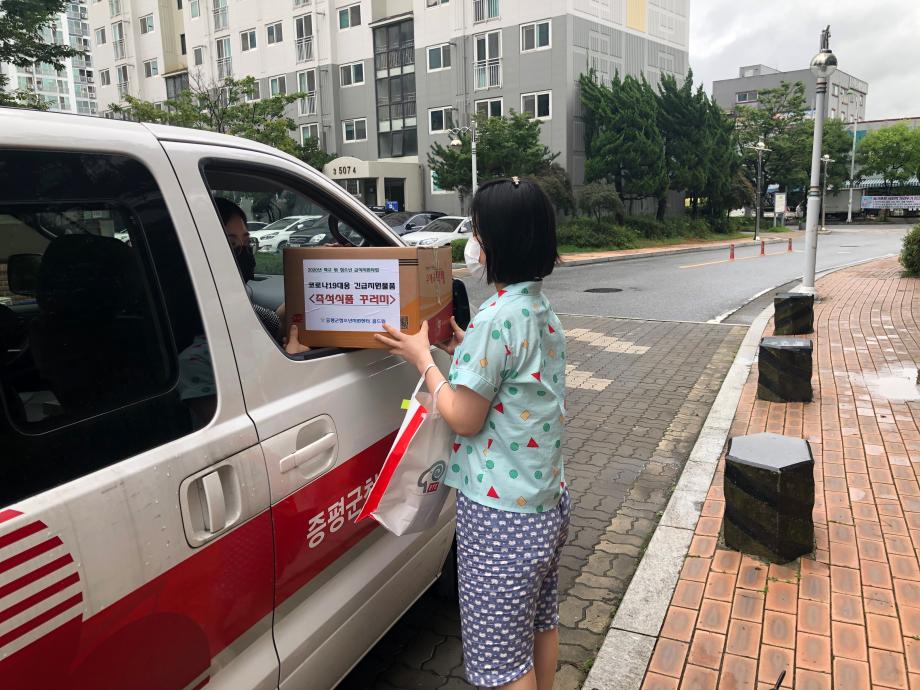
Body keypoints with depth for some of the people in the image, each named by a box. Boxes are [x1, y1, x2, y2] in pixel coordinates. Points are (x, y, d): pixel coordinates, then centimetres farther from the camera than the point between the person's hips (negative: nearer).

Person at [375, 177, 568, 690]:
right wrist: (466, 351, 7)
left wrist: (423, 359, -8)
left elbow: (465, 419, -18)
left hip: (502, 515, -9)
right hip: (548, 499, 10)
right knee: (541, 619, 27)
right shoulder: (542, 309, 5)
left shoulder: (497, 318, -24)